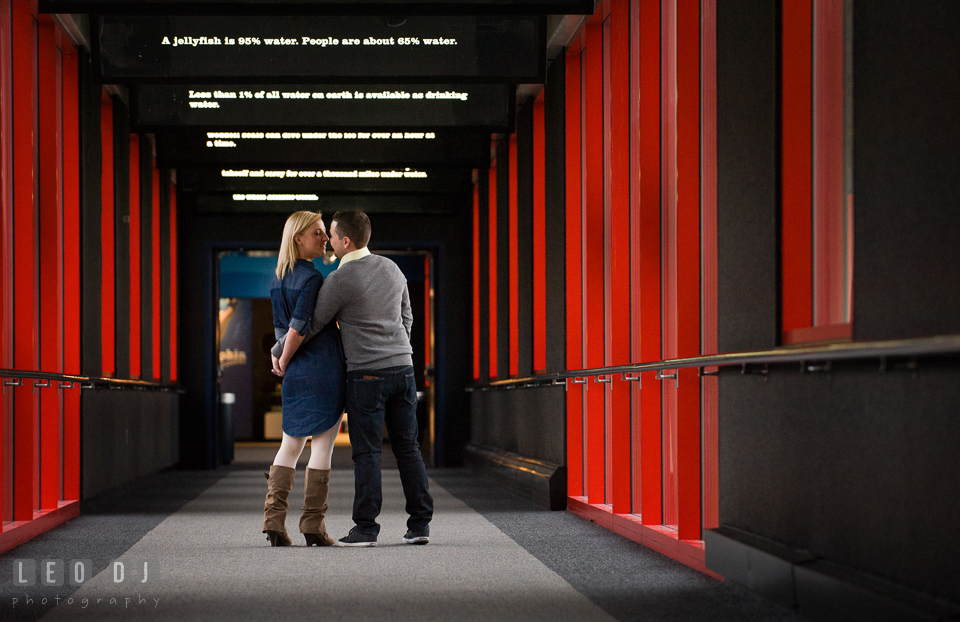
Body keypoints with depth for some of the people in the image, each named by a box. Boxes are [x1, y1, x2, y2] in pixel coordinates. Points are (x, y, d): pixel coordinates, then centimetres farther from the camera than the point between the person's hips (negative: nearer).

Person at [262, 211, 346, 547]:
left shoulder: (279, 279, 11)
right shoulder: (312, 278, -15)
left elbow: (281, 326, 12)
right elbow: (298, 328, -19)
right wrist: (284, 361, -6)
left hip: (296, 375, 8)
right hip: (324, 368, -8)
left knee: (290, 446, 13)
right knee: (322, 446, 0)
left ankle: (274, 520, 7)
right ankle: (313, 525, 2)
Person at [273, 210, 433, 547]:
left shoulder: (340, 280, -11)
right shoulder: (392, 269, 9)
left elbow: (310, 325, -4)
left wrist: (278, 352, 11)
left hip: (366, 373, -6)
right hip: (403, 367, 6)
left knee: (367, 451, -2)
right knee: (407, 447, 8)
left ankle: (366, 527, -1)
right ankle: (419, 525, 7)